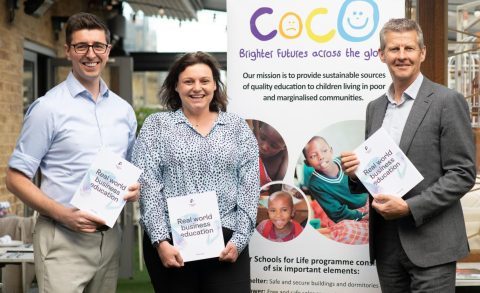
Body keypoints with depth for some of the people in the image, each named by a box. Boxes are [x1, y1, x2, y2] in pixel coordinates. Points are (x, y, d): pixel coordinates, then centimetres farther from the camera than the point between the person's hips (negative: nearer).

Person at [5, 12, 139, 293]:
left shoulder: (124, 110, 9)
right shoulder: (49, 108, -7)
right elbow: (16, 178, -7)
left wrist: (135, 187, -2)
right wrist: (63, 214, -18)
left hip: (109, 237, 5)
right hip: (63, 239, -5)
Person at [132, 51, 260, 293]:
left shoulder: (237, 127, 10)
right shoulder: (156, 125, 6)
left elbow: (249, 187, 4)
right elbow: (147, 185, -2)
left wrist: (239, 239, -6)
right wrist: (160, 241, -12)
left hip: (226, 242, 1)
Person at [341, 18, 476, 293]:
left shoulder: (447, 102, -6)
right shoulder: (375, 107, 12)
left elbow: (463, 174, -10)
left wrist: (410, 207, -17)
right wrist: (355, 171, -4)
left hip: (430, 243, -5)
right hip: (386, 243, 6)